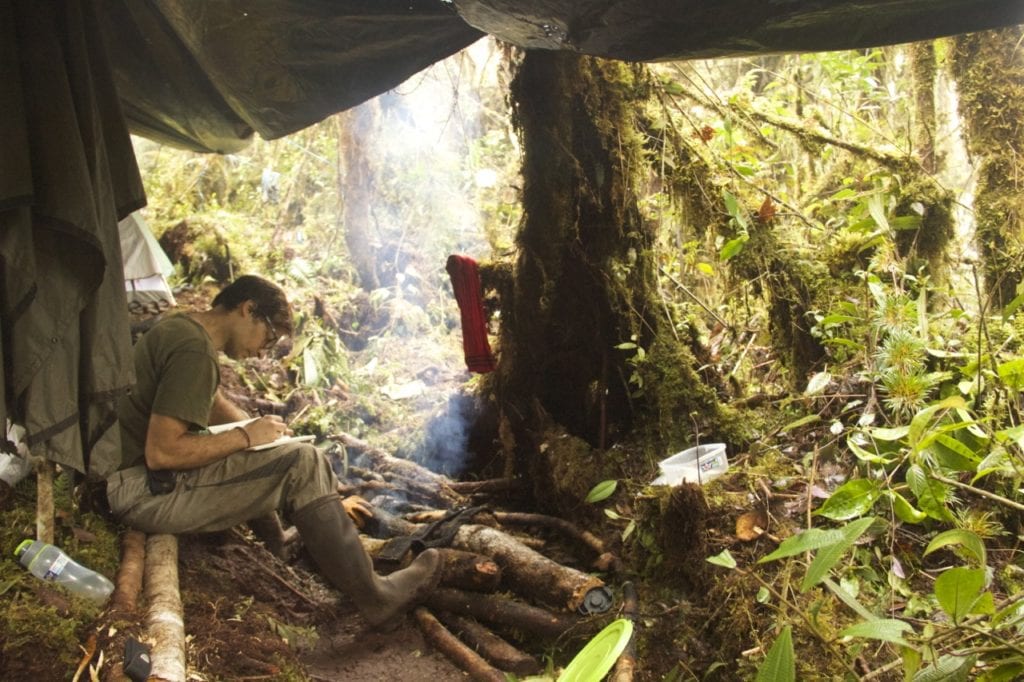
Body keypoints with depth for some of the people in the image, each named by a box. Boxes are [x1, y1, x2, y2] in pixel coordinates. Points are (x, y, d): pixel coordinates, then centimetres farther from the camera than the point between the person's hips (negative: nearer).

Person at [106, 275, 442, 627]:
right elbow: (161, 453, -26)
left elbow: (215, 406, 25)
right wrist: (246, 437, -16)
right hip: (143, 490, -11)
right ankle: (376, 598, -9)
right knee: (301, 465, -17)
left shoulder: (179, 327, 13)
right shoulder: (195, 352, -19)